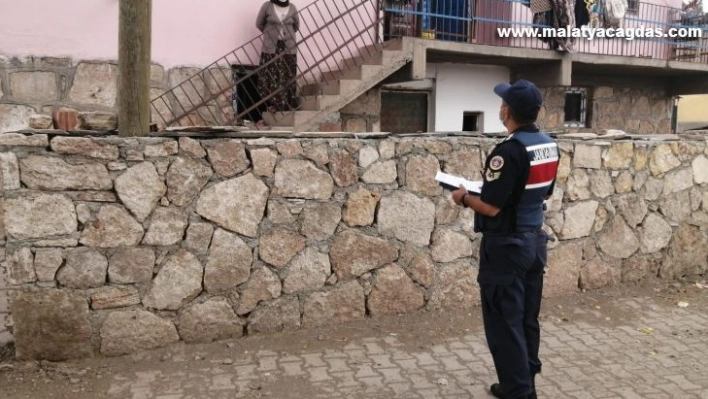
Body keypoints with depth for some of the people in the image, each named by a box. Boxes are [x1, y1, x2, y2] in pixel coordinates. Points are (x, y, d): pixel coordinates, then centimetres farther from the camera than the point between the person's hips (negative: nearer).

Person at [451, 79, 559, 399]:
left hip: (506, 246, -9)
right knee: (527, 319, 17)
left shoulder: (509, 150, -22)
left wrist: (464, 197, -3)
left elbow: (491, 207, -23)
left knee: (504, 322, 3)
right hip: (534, 241, 9)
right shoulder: (549, 145, 5)